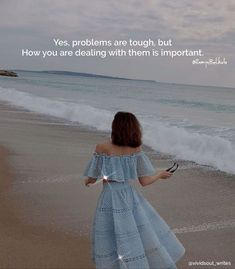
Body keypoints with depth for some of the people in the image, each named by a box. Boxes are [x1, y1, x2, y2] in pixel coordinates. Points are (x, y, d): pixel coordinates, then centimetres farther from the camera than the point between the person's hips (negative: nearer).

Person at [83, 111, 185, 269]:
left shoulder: (102, 148, -8)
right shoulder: (136, 149, -4)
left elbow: (90, 180, -4)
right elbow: (145, 181, -4)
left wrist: (88, 182, 20)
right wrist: (161, 175, 15)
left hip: (110, 199, -2)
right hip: (131, 197, 2)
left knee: (111, 244, 10)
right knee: (146, 237, 18)